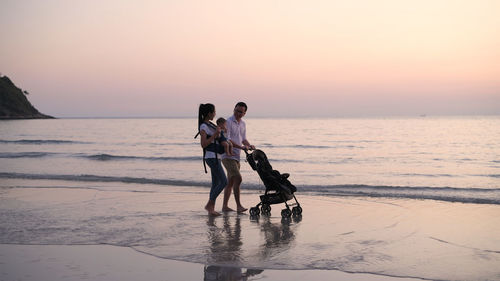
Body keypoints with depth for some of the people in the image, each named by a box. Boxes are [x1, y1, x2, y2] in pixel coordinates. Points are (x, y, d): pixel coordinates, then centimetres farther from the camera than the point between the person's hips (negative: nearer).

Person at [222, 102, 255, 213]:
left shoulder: (243, 124, 15)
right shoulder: (228, 122, -10)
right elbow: (227, 140, -18)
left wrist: (249, 145, 0)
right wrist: (242, 147, -24)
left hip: (236, 156, 8)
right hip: (228, 156, -8)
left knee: (231, 182, 10)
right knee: (238, 178, -18)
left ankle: (225, 206, 17)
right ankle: (238, 206, -15)